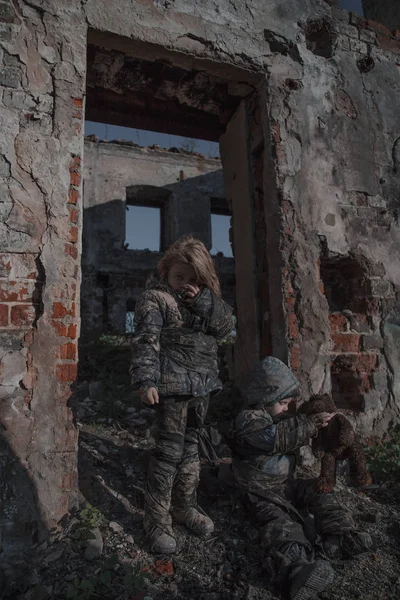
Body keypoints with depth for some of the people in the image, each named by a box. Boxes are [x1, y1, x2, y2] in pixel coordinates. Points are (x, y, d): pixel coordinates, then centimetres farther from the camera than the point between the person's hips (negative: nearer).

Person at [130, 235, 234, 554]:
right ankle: (157, 519, 13)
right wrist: (146, 380, -27)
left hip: (202, 383, 7)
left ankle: (184, 505, 34)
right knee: (170, 450, -4)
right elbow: (146, 340, -16)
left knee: (192, 446, 16)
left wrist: (203, 301, -13)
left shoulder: (206, 297, 12)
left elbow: (226, 325, 1)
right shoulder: (155, 297, -7)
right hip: (173, 384, -7)